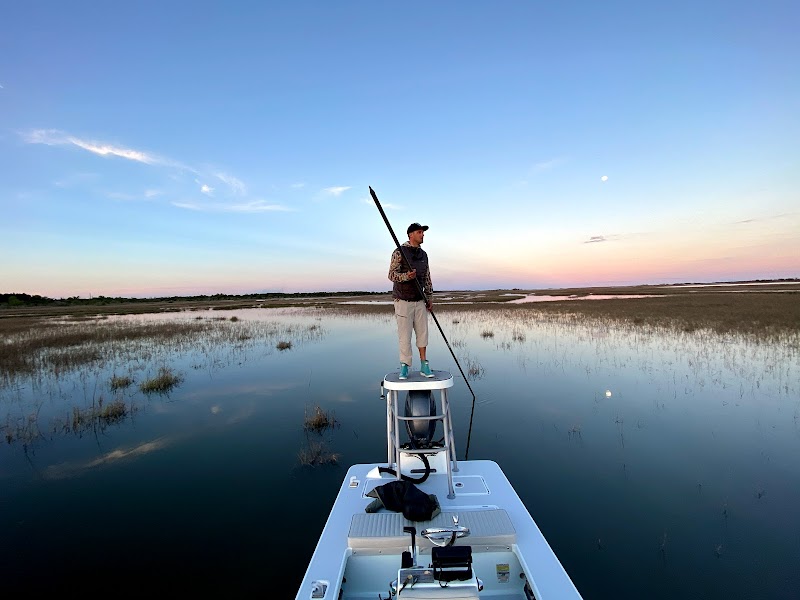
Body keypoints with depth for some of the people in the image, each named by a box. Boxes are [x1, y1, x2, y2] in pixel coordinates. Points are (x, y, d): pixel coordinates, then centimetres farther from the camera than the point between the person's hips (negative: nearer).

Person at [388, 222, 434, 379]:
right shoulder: (399, 252, -8)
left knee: (422, 333, 4)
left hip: (419, 301, 5)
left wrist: (428, 298, 13)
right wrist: (406, 276, -31)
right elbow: (391, 275, -12)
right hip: (403, 301, -5)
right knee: (405, 335, -2)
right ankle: (404, 367, 9)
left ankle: (424, 366, 12)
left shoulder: (423, 255, 12)